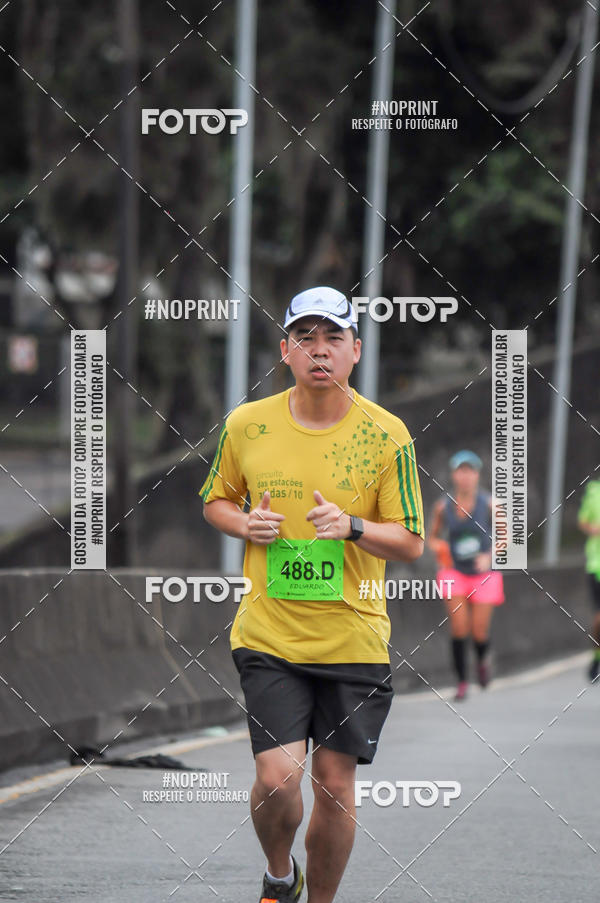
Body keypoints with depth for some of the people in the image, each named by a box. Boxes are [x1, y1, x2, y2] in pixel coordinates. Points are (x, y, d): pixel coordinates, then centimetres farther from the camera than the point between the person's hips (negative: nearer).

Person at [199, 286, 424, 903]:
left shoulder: (387, 435, -3)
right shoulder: (246, 425, 0)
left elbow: (412, 543, 0)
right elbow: (215, 501, 17)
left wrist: (352, 526, -19)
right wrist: (246, 525, -6)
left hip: (354, 638, 0)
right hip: (268, 636, 0)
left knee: (334, 784, 4)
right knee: (278, 777, -12)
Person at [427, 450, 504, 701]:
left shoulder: (488, 503, -6)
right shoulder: (443, 506, -1)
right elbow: (432, 537, 12)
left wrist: (489, 556, -15)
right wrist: (437, 547, -11)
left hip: (484, 574, -1)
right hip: (455, 573, 1)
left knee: (479, 632, -2)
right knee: (459, 629, -12)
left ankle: (483, 660, 34)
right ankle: (462, 682, 0)